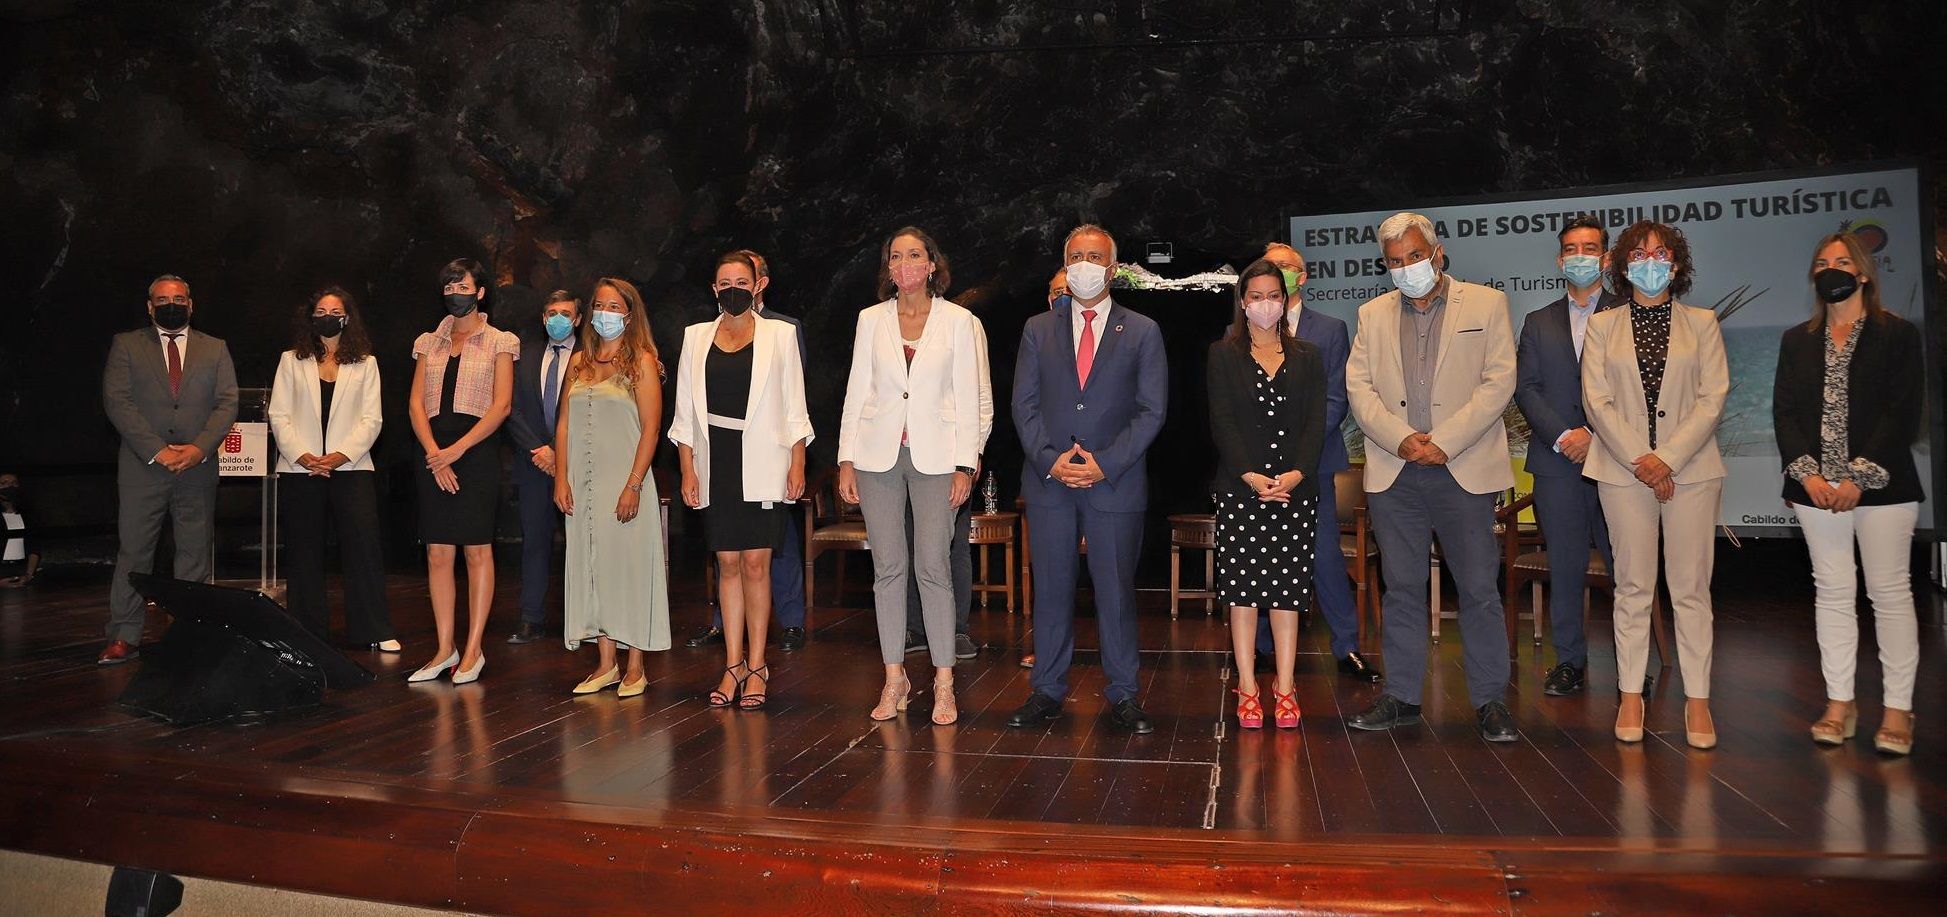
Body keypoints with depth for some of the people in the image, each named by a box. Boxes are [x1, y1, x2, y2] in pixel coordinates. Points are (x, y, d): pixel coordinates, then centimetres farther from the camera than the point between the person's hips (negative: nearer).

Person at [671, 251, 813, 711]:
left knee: (755, 564, -3)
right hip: (715, 463, 2)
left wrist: (797, 464, -4)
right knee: (728, 563, 5)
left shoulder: (780, 335, 5)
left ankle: (756, 666, 6)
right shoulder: (696, 337, 11)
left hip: (762, 462, -2)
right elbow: (685, 411, 10)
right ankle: (734, 665, 13)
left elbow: (795, 407, 3)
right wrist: (687, 469, 3)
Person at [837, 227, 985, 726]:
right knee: (888, 568, 5)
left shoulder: (958, 321, 3)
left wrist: (965, 465, -5)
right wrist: (846, 460, 3)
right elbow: (857, 391, 8)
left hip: (935, 455, -2)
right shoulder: (870, 319, 8)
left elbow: (968, 398, 1)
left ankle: (944, 682, 6)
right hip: (878, 455, 2)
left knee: (932, 568, -4)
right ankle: (894, 678, 15)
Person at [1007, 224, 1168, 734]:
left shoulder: (1142, 332, 6)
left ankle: (1122, 696, 14)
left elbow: (1151, 411, 0)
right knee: (1051, 590, 7)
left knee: (1116, 591, 3)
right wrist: (1050, 460, -9)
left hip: (1115, 482, -1)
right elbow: (1024, 405, 6)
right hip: (1048, 480, 2)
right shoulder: (1038, 330, 11)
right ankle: (1047, 691, 18)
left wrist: (1105, 463, -11)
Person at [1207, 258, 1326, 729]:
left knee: (1289, 587, 2)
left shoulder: (1307, 358, 13)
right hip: (1240, 487, -2)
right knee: (1242, 584, -1)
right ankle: (1247, 686, 6)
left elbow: (1316, 422, 4)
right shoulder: (1223, 355, 6)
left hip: (1295, 487, 2)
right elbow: (1222, 421, -3)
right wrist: (1251, 476, -16)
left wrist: (1298, 473, -13)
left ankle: (1285, 687, 8)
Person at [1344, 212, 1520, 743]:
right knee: (1402, 589, 8)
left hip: (1465, 470, -2)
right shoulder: (1373, 315, 13)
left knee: (1479, 588, 0)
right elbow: (1359, 387, 5)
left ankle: (1491, 701, 11)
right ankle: (1402, 697, 17)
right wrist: (1402, 440, -10)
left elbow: (1498, 382, -3)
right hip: (1393, 474, 3)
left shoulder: (1486, 304, 5)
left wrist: (1443, 441, -12)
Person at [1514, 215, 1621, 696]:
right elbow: (1525, 389, 7)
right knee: (1565, 565, 5)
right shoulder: (1539, 323, 15)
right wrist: (1563, 435, -8)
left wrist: (1596, 436, -12)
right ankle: (1570, 660, 14)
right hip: (1556, 460, 2)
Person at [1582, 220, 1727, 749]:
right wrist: (1638, 460, -11)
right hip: (1623, 468, 0)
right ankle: (1631, 695, 10)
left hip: (1691, 468, 0)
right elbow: (1597, 401, 0)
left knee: (1691, 588, 2)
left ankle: (1697, 699, 8)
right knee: (1633, 587, 4)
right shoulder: (1602, 326, 8)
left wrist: (1667, 459, -12)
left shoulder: (1702, 324, 9)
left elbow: (1713, 398, 0)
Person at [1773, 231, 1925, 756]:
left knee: (1890, 592, 0)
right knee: (1832, 591, 6)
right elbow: (1783, 411, 6)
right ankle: (1840, 702, 13)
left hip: (1881, 487, -3)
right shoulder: (1797, 341, 13)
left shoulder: (1898, 335, 1)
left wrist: (1860, 478, -14)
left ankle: (1897, 708, 7)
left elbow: (1903, 413, -6)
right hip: (1817, 487, 3)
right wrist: (1807, 475, -7)